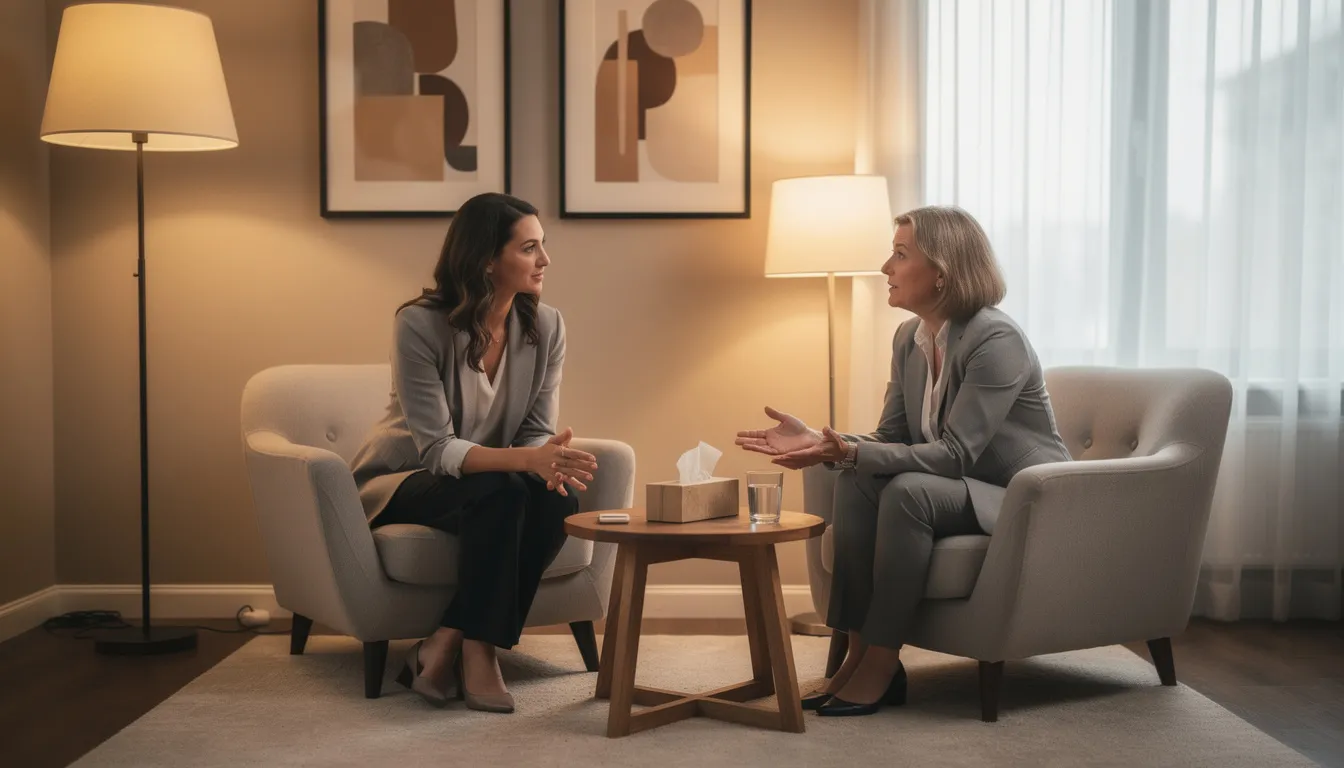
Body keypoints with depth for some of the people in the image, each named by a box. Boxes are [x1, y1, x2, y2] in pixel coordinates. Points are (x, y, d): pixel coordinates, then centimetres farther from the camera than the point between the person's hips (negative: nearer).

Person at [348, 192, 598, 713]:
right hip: (401, 482, -5)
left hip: (493, 484, 5)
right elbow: (438, 449, -26)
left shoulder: (545, 327, -7)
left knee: (559, 505, -28)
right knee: (500, 492, -35)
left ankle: (446, 644, -21)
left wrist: (550, 462, -30)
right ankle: (476, 650, -25)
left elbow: (538, 431, -5)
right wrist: (524, 460, -41)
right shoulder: (420, 324, -22)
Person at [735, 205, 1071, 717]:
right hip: (964, 489, 7)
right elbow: (890, 439, 1)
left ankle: (881, 666, -22)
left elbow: (955, 455, -27)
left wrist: (852, 452, -36)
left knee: (908, 491, -32)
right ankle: (858, 653, -15)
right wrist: (821, 443, -16)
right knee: (857, 482, -18)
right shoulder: (909, 337, 2)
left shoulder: (996, 339, -22)